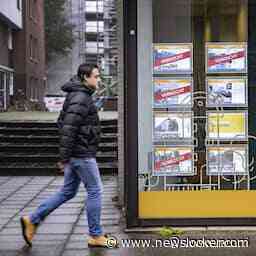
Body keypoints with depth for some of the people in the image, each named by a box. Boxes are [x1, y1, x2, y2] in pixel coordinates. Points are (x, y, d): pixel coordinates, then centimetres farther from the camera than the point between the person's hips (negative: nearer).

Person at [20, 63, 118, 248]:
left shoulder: (80, 95, 16)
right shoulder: (80, 98, -17)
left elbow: (62, 122, 21)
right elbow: (68, 129, -23)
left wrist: (66, 155, 22)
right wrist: (64, 158, -22)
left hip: (77, 153, 10)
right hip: (82, 154, -10)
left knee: (67, 192, 14)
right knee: (95, 191, 0)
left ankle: (32, 220, 17)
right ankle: (96, 236, 10)